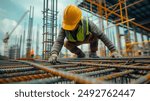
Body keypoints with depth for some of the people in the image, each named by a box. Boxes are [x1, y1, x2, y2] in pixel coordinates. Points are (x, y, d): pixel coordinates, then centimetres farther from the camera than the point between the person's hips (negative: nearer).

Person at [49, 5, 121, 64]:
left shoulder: (87, 23, -40)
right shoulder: (64, 28, -35)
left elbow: (102, 35, -41)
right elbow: (58, 41, -45)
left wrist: (113, 50, -46)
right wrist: (54, 53, -66)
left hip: (89, 39, -1)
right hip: (76, 41, 2)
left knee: (95, 35, -30)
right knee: (66, 44, -23)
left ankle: (93, 53, -7)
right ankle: (80, 54, 2)